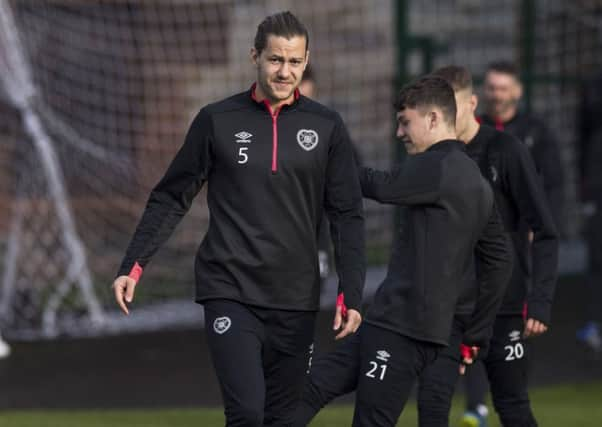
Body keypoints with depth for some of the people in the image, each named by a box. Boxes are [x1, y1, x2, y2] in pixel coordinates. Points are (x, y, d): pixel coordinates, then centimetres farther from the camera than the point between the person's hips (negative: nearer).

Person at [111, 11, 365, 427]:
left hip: (295, 299, 2)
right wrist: (133, 266, -1)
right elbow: (171, 199, 6)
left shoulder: (326, 127, 4)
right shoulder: (217, 120, 1)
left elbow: (347, 216, 4)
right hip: (229, 293, -2)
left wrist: (352, 294, -4)